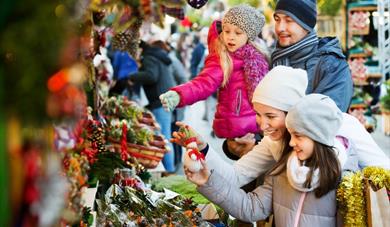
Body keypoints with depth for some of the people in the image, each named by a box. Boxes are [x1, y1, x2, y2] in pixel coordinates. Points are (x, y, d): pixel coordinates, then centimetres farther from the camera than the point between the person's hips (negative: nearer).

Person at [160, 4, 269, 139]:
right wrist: (178, 95, -45)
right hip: (236, 131, -5)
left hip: (259, 126, 5)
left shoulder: (257, 57, 8)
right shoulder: (221, 60, -10)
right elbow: (204, 83, -27)